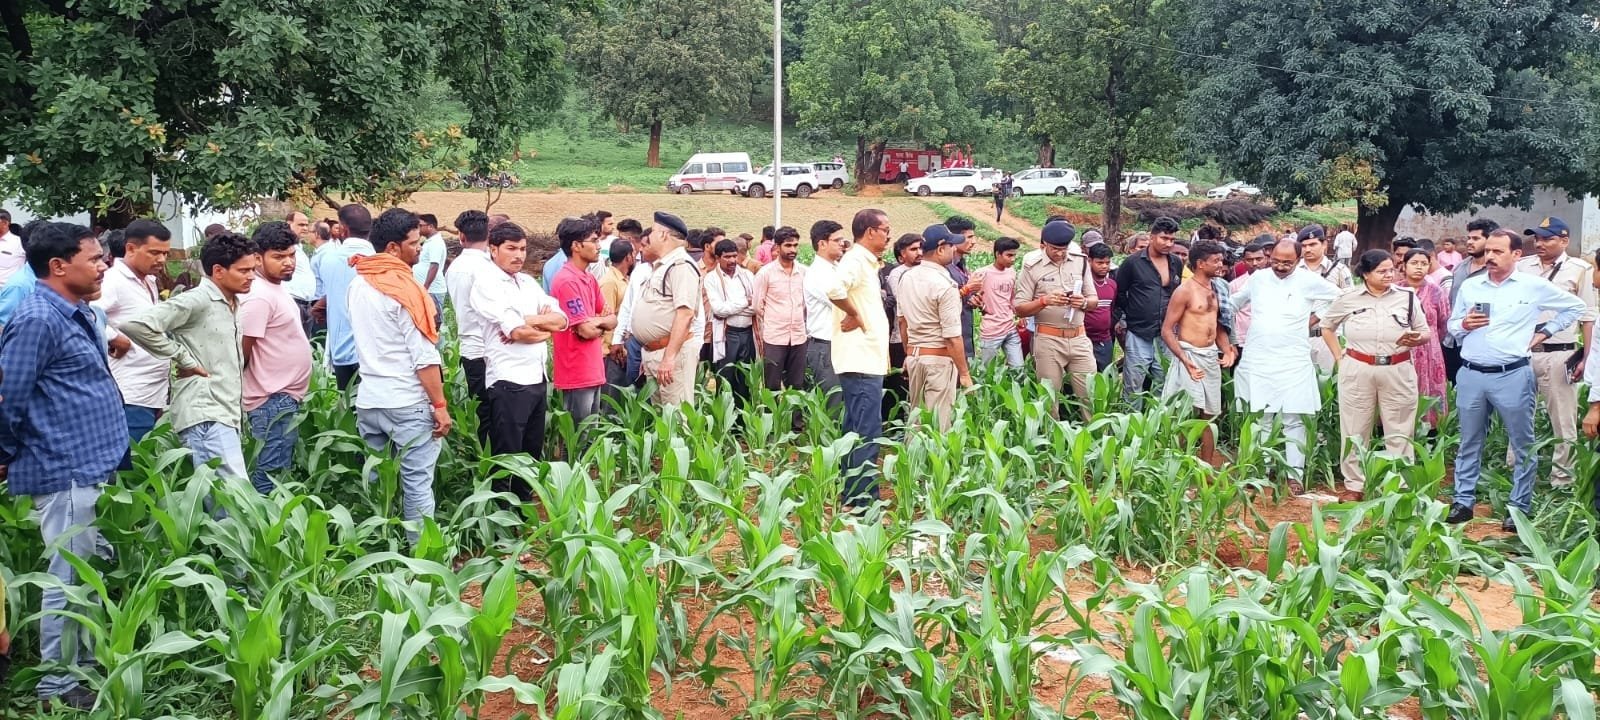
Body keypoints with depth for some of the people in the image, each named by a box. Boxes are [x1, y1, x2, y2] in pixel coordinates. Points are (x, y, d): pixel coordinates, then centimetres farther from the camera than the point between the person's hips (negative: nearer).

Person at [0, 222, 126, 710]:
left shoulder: (76, 315, 13)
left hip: (91, 469, 9)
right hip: (66, 473, -9)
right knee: (69, 580, 0)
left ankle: (85, 668, 29)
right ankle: (59, 686, 11)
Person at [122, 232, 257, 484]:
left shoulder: (231, 304, 17)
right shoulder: (196, 300, -12)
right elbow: (136, 325, -21)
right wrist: (184, 360, -15)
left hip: (225, 414, 9)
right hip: (206, 416, -9)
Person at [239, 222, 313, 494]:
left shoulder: (278, 287, 10)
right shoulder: (259, 297, -20)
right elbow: (242, 352, -19)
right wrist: (238, 394, -8)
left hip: (285, 398, 10)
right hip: (273, 400, -10)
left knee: (277, 474, 16)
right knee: (271, 478, -6)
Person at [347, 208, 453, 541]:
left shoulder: (358, 284, 9)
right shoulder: (405, 288, -13)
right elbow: (424, 357, -15)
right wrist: (440, 405, -11)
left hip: (368, 401, 7)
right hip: (408, 402, -7)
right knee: (417, 484, -1)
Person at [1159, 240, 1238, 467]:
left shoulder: (1216, 289, 11)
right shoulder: (1185, 291, -11)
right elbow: (1166, 331, -13)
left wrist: (1226, 349, 3)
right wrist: (1184, 360, -23)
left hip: (1212, 356, 7)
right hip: (1190, 354, -7)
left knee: (1208, 416, 11)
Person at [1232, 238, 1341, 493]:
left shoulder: (1309, 281, -3)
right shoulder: (1257, 278, 6)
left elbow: (1340, 298, 10)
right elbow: (1236, 301, 24)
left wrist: (1316, 315, 5)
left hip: (1293, 364, -3)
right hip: (1257, 362, 3)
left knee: (1293, 421, -3)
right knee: (1261, 419, 8)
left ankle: (1295, 474, 0)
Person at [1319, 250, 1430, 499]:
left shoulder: (1407, 297, 3)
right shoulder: (1348, 298, 2)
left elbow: (1426, 333, 10)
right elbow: (1327, 327, 16)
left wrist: (1416, 339, -14)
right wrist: (1339, 356, 6)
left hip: (1398, 372, 0)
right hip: (1357, 371, 0)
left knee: (1399, 432, 4)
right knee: (1355, 431, 6)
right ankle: (1354, 485, 17)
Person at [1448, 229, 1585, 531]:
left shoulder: (1534, 286, -1)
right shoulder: (1469, 286, 7)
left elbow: (1575, 306, 10)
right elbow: (1452, 326, 14)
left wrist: (1545, 331, 5)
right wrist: (1464, 325, -7)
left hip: (1513, 376, -2)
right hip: (1470, 375, 3)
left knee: (1523, 444, 3)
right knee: (1469, 442, 10)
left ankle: (1520, 507, 12)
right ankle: (1463, 501, 19)